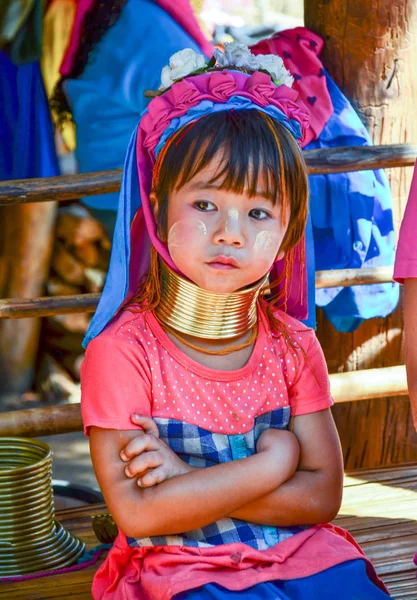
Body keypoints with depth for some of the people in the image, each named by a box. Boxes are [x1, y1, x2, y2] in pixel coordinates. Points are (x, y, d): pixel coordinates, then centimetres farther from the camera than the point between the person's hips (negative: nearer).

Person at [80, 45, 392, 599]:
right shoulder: (122, 348, -10)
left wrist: (189, 481, -15)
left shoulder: (293, 346, 2)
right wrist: (272, 463, -14)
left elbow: (323, 495, -3)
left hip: (299, 553, 4)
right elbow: (136, 512, -16)